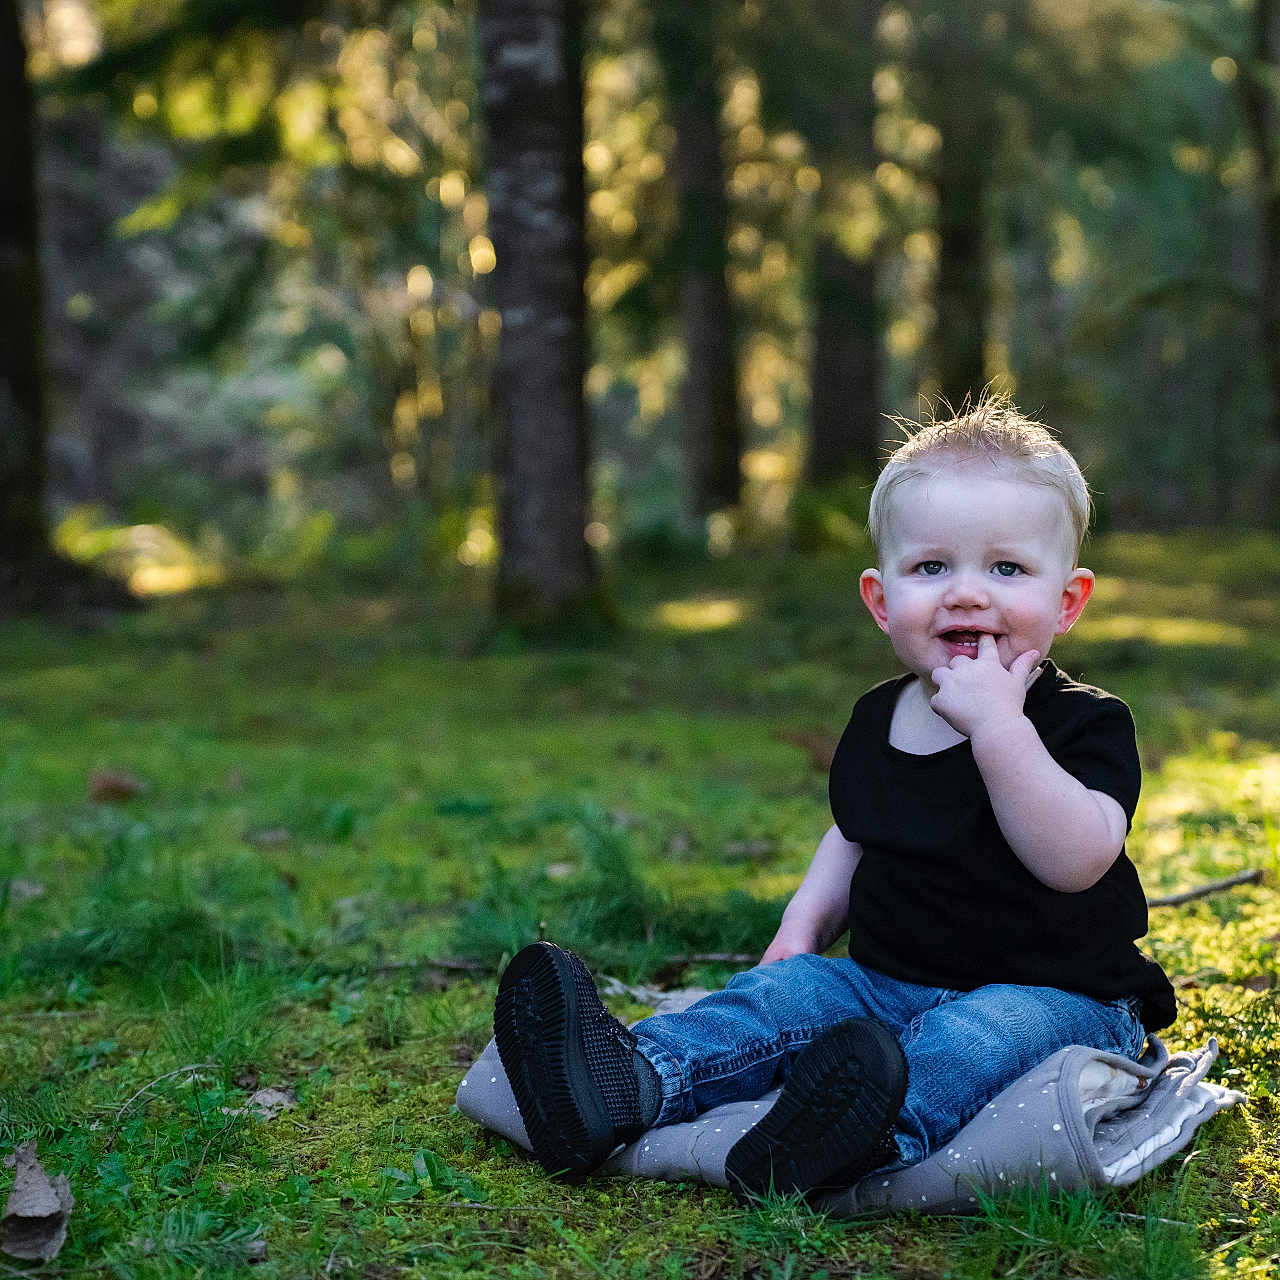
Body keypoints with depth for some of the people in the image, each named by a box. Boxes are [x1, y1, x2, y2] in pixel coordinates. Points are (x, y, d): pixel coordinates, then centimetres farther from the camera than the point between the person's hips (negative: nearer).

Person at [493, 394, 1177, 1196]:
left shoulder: (1086, 725, -12)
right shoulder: (877, 722, 7)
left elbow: (1075, 860, -30)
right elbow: (856, 837, 25)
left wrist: (997, 724, -33)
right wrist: (805, 923, 7)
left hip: (1054, 996, -6)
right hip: (891, 984, 6)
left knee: (991, 1031, -35)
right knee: (790, 990, -14)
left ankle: (881, 1131, -61)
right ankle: (628, 1085, -33)